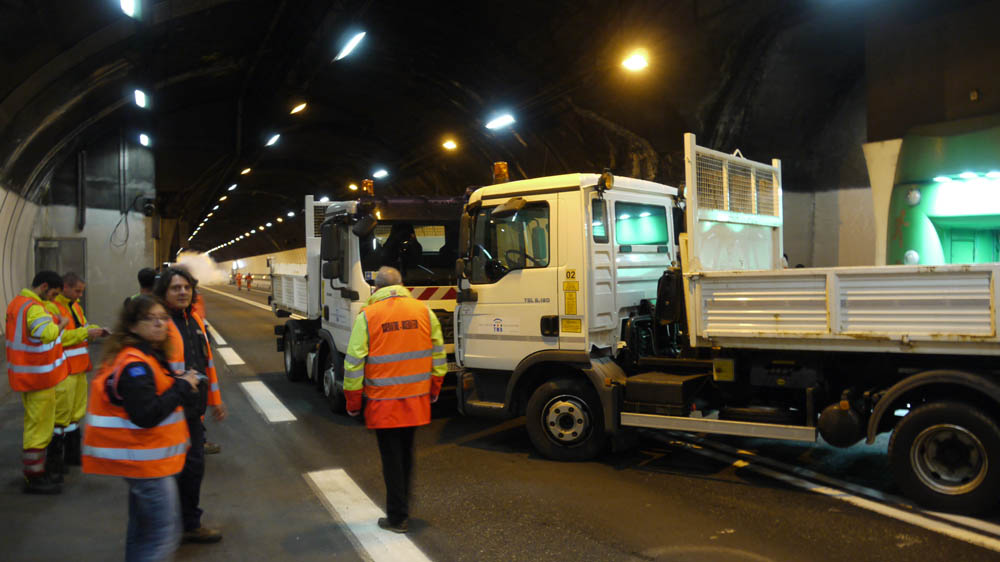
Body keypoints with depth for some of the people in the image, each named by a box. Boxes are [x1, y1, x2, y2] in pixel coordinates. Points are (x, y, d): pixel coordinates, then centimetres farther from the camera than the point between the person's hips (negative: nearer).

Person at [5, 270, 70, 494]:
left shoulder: (16, 303, 10)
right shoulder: (34, 308, -22)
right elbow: (49, 334, -39)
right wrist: (61, 323, -20)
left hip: (24, 374, 10)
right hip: (40, 377, -10)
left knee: (33, 424, 21)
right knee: (39, 427, -1)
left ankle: (36, 470, 33)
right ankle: (33, 479, 7)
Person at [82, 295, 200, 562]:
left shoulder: (146, 357, 11)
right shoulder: (133, 364, -21)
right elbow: (147, 415, -27)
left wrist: (179, 384, 6)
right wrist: (182, 387, -19)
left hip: (142, 458, 11)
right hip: (146, 460, -11)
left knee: (142, 530, 22)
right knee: (163, 535, -5)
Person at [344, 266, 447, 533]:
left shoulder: (368, 315, -9)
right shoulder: (424, 311, 1)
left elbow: (354, 363, -8)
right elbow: (438, 354, 8)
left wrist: (353, 401, 2)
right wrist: (434, 390, 19)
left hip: (383, 403, -4)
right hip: (416, 400, 4)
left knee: (391, 459, 7)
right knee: (406, 454, 20)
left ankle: (397, 518, 17)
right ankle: (402, 508, 34)